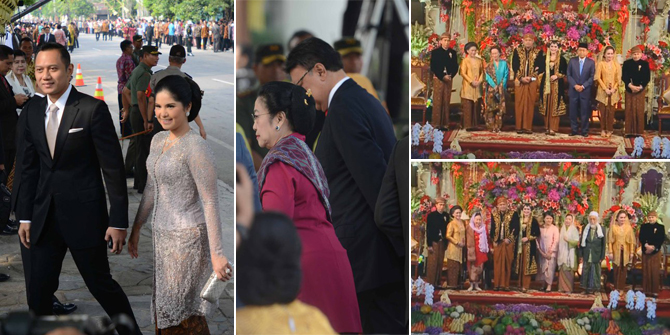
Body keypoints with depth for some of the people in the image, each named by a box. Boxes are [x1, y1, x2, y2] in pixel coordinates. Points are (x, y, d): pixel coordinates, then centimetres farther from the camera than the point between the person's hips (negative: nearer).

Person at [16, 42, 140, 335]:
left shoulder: (93, 109, -11)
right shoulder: (33, 110, 7)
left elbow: (113, 167, -10)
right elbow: (29, 167, 12)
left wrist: (118, 222, -12)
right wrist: (25, 216, 9)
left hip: (84, 214, -5)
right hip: (45, 216, 5)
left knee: (100, 284, 5)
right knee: (38, 293, 6)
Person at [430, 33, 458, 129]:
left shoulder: (453, 53, 9)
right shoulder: (435, 52, 1)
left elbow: (455, 67, 9)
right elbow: (433, 67, -5)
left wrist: (451, 76, -9)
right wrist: (442, 76, -13)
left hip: (449, 79, 3)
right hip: (438, 79, -3)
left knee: (446, 102, 2)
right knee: (437, 101, -5)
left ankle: (445, 123, 5)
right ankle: (436, 123, -4)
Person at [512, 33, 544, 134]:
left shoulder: (538, 53, 5)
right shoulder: (517, 51, 8)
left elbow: (542, 68, 1)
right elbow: (514, 66, 4)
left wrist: (531, 77, -10)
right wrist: (521, 78, -8)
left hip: (532, 81, -1)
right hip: (519, 81, 1)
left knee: (530, 104, -2)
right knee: (519, 104, -1)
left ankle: (528, 127, 1)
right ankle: (519, 127, 2)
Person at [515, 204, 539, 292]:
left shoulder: (534, 221, -2)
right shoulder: (519, 220, 12)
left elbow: (537, 234, -6)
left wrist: (528, 238, -14)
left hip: (529, 245, -5)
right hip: (520, 245, 5)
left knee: (527, 265, -6)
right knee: (521, 265, 6)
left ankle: (526, 286, -5)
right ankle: (521, 284, 13)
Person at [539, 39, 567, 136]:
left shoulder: (561, 59, 0)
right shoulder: (545, 58, 10)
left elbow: (565, 72, -1)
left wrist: (557, 76, -13)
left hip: (557, 85, -3)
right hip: (546, 84, 3)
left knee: (555, 106, -5)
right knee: (546, 106, 4)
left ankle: (553, 128, -5)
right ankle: (547, 127, 10)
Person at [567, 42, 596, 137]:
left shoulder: (591, 62, 2)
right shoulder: (572, 61, 6)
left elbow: (592, 77, -1)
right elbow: (569, 75, 4)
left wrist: (583, 86, -11)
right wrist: (575, 85, -10)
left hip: (585, 91, -1)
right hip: (573, 90, 1)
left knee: (585, 111, 0)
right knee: (573, 111, 3)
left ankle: (584, 130, 6)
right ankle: (574, 130, 11)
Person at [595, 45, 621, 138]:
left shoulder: (616, 65, 9)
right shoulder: (600, 64, 3)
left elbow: (618, 79, 6)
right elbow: (598, 77, -2)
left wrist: (614, 89, -8)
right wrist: (605, 89, -10)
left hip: (613, 91, 1)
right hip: (602, 91, -1)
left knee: (611, 111, 0)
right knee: (603, 111, -2)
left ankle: (609, 130, 7)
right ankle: (603, 129, 7)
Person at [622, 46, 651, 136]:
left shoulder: (645, 64, 1)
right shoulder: (626, 63, 3)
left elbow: (647, 78, -1)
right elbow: (624, 77, -2)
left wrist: (640, 87, -13)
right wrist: (630, 86, -15)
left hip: (640, 90, -1)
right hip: (629, 90, 1)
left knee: (639, 110, -1)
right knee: (629, 110, 0)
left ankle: (638, 131, 4)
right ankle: (629, 131, 4)